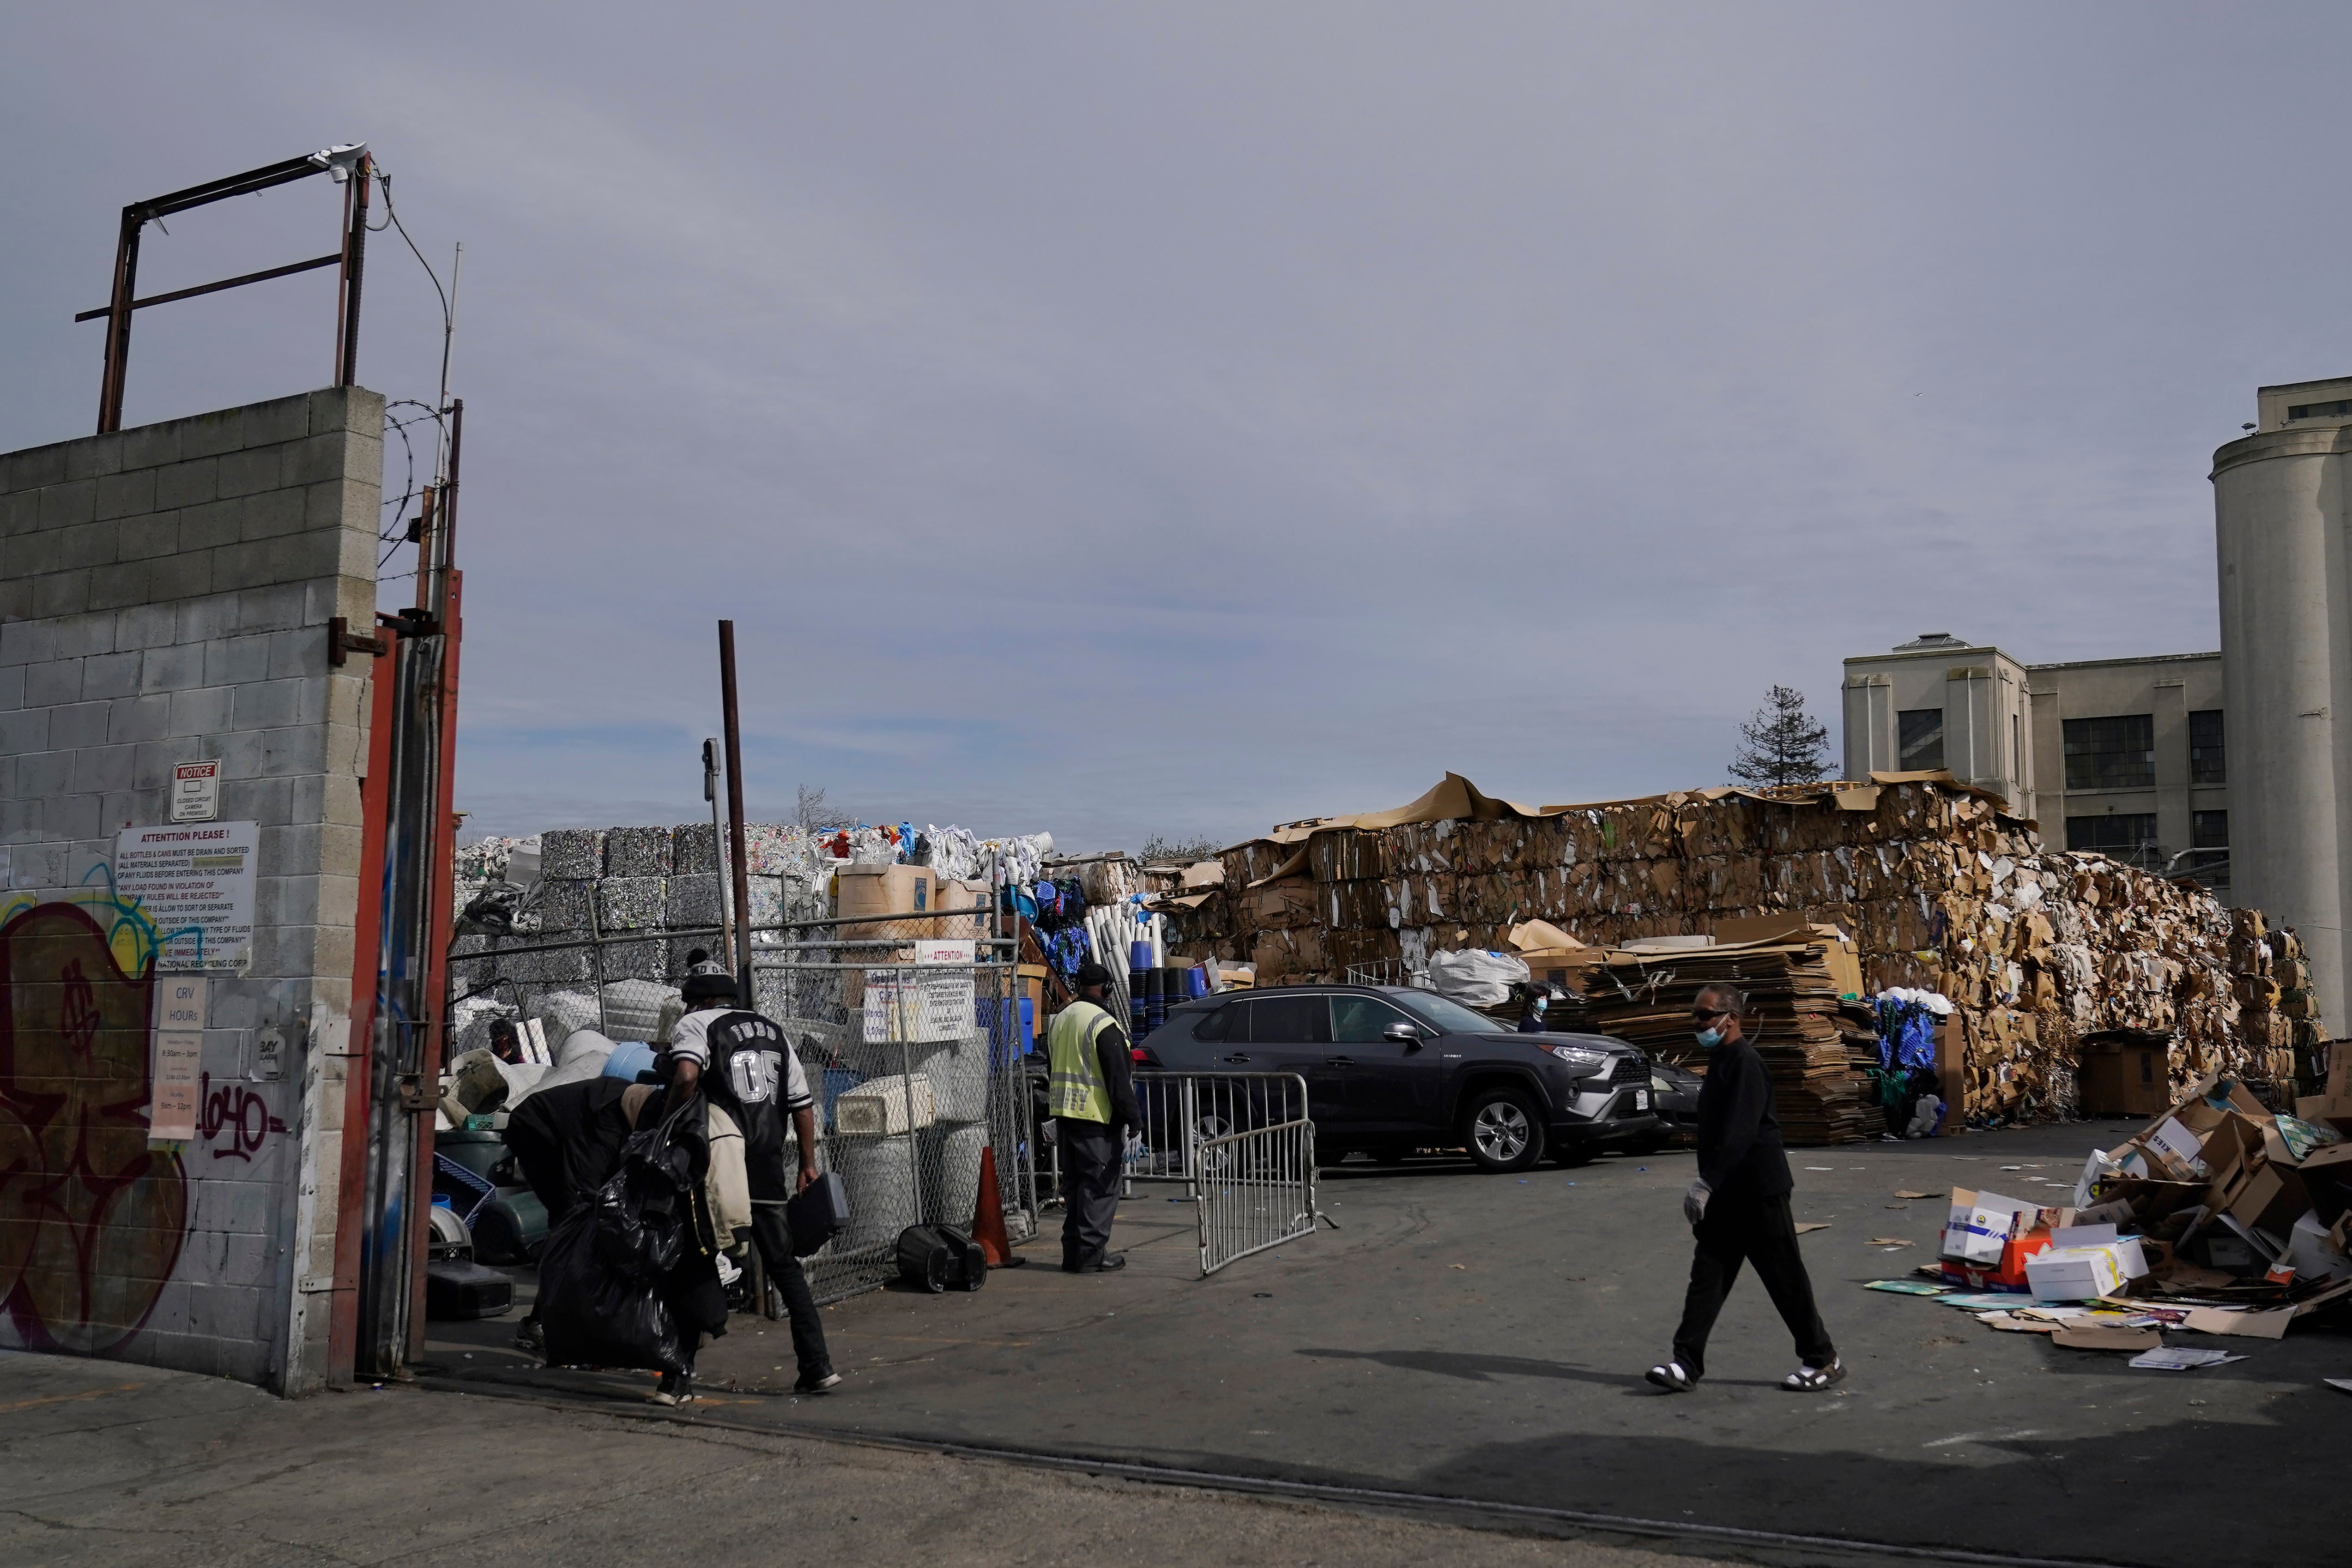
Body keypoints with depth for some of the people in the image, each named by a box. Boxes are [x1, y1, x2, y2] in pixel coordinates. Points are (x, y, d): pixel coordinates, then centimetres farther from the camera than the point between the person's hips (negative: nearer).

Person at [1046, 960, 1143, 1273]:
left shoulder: (1060, 1020, 13)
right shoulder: (1104, 1024, -14)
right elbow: (1118, 1077, -16)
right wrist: (1133, 1115, -10)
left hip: (1064, 1116, 8)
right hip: (1096, 1117, -8)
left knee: (1074, 1184, 14)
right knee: (1100, 1185, -3)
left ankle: (1073, 1252, 16)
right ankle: (1091, 1255, -3)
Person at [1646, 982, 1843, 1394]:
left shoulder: (1744, 1063, -17)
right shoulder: (1720, 1062, 14)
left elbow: (1738, 1133, -26)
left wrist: (1706, 1184, -29)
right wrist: (1708, 1187, 23)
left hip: (1759, 1191, -9)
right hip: (1727, 1194, 9)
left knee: (1785, 1279, 2)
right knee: (1707, 1276, 3)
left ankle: (1822, 1360, 17)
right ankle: (1687, 1364, 2)